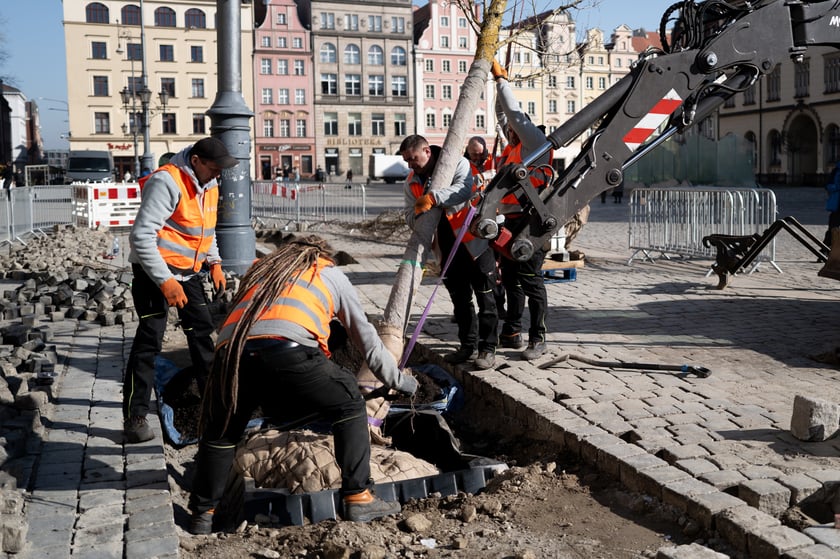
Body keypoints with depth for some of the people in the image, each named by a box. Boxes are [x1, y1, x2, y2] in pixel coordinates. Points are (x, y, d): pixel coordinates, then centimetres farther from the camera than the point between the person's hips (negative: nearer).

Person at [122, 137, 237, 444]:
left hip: (188, 271, 8)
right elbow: (141, 236, -25)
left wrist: (214, 263, 12)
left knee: (202, 330, 14)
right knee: (149, 339, -8)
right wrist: (165, 281, -28)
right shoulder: (166, 182, -21)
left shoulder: (209, 185, 7)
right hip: (156, 270, -8)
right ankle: (135, 416, -2)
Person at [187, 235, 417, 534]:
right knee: (349, 405, 17)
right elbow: (367, 338, 32)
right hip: (289, 348, -3)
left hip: (231, 350, 4)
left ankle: (202, 515, 31)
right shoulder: (331, 273, 30)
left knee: (219, 432, 26)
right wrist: (399, 380, 45)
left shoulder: (261, 268, 40)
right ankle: (358, 498, 15)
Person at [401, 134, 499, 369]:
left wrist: (432, 197, -39)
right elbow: (410, 217, 6)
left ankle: (487, 348, 7)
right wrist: (418, 213, -17)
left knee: (485, 298, -1)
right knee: (460, 300, 15)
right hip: (448, 250, 6)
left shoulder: (458, 164, -11)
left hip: (475, 242, -6)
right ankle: (467, 345, 28)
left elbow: (464, 189, -31)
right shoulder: (412, 182, 6)